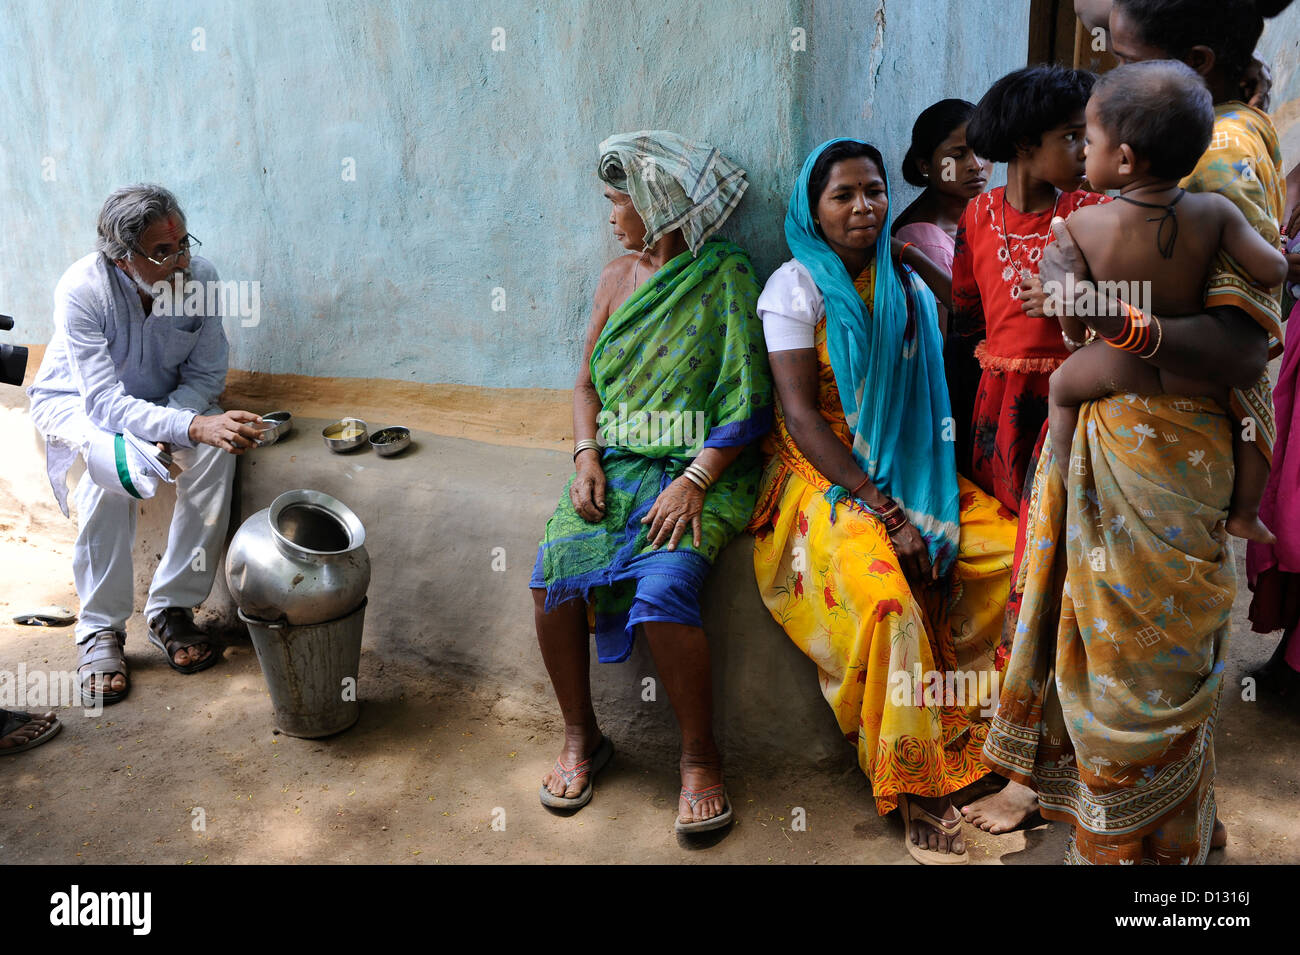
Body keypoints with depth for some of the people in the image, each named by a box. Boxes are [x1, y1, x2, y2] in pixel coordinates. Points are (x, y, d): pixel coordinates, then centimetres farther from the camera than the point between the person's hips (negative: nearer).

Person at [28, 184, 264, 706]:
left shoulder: (200, 276, -20)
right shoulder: (81, 290, -30)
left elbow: (205, 375, -10)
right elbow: (104, 403, -34)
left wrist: (157, 428, -28)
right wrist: (192, 427, -49)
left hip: (166, 402, 3)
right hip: (75, 402, -3)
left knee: (217, 448, -28)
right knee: (113, 464, -36)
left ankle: (171, 609, -16)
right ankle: (100, 629, -20)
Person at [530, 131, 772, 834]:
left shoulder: (727, 276, -1)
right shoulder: (618, 277, 16)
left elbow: (747, 402, -7)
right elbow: (587, 383, 17)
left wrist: (694, 481, -18)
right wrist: (587, 454, -2)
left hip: (699, 466, -5)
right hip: (616, 461, 5)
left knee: (663, 587, -30)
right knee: (552, 572, -20)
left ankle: (700, 756, -8)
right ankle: (580, 735, 1)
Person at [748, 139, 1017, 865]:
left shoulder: (910, 290, 12)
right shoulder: (795, 288, -5)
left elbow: (930, 405, 10)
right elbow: (801, 415, -12)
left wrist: (926, 502, -7)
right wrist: (880, 509, -19)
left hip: (910, 477, 6)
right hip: (826, 478, -5)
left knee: (1018, 548, -14)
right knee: (889, 595, -30)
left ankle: (992, 734, 1)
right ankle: (914, 787, -15)